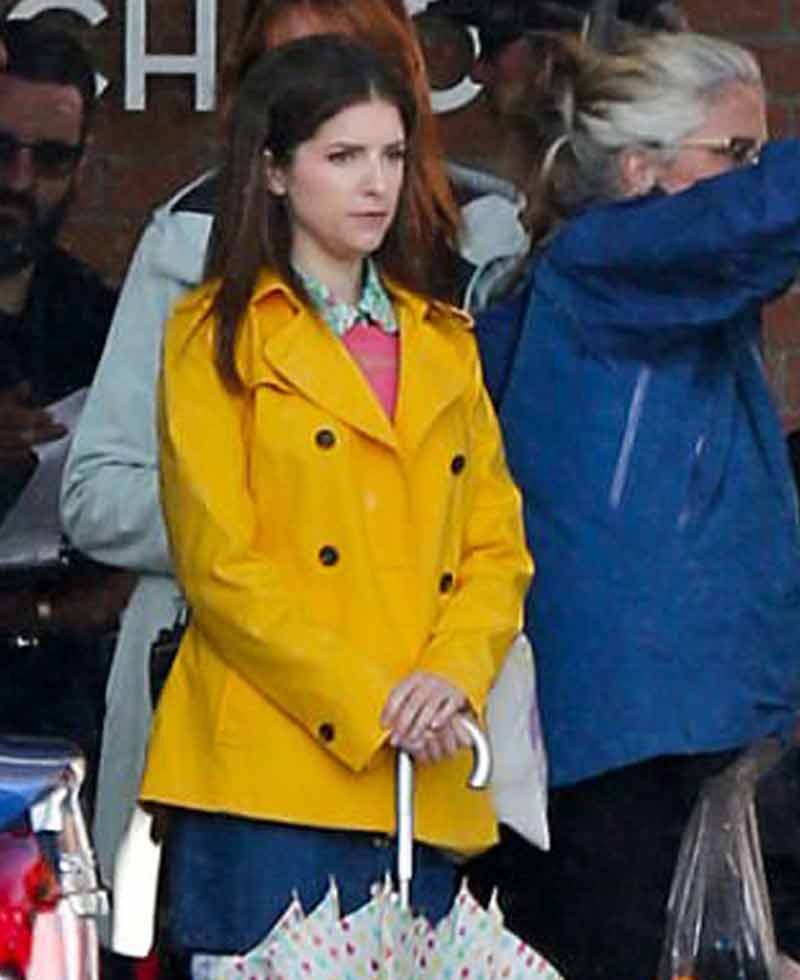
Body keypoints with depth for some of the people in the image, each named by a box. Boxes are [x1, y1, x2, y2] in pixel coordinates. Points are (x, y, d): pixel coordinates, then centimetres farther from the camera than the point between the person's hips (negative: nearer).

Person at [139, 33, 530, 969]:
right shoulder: (218, 335, 4)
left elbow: (498, 542, 14)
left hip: (423, 785, 5)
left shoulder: (443, 342, 20)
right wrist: (367, 703, -13)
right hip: (271, 771, -5)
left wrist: (453, 674, -6)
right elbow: (218, 563, -5)